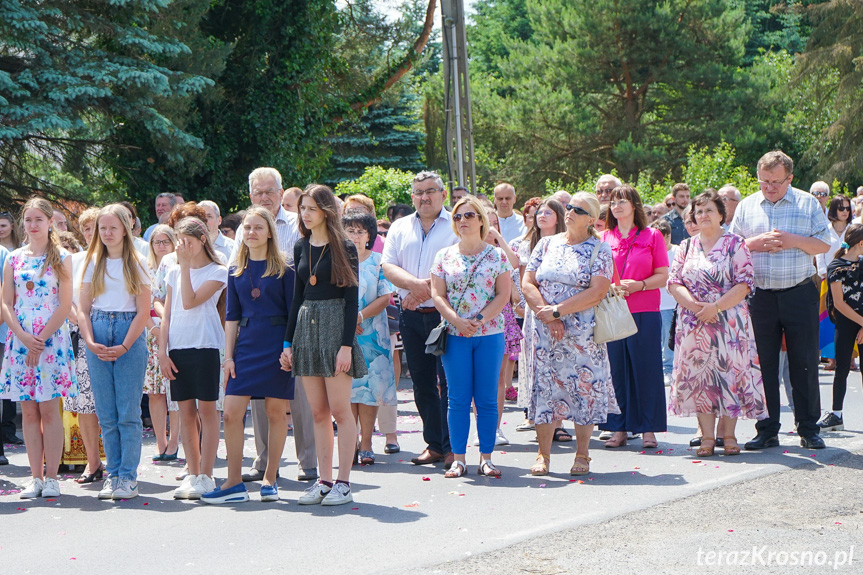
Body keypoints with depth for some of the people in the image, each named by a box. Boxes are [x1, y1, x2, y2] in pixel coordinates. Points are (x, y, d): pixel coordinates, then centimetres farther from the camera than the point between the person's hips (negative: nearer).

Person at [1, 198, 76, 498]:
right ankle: (35, 477, 9)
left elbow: (65, 305, -5)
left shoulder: (61, 258, 0)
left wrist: (41, 339, -12)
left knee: (49, 410, -4)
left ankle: (51, 476, 1)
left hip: (51, 340, -3)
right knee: (29, 411, 4)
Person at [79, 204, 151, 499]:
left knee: (128, 413, -3)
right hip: (98, 338, 3)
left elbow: (144, 311, -3)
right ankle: (113, 473, 12)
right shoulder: (93, 262, 11)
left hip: (130, 336, -3)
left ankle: (128, 476, 2)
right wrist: (90, 342, -8)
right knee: (106, 414, 5)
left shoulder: (136, 263, 2)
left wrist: (124, 347, -13)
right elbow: (83, 308, 8)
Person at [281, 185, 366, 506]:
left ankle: (343, 483, 1)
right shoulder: (301, 248, 12)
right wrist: (288, 341, 13)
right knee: (318, 412, 6)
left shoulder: (343, 248, -5)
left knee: (339, 410, -4)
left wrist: (347, 344, -15)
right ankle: (324, 481, 10)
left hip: (335, 326, -6)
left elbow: (352, 299, -8)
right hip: (306, 326, 6)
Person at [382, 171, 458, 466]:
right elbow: (388, 266, 4)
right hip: (412, 318, 5)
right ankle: (434, 444, 16)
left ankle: (452, 447, 0)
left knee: (449, 382, -6)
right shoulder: (399, 228, 15)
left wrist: (429, 289, -17)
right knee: (423, 384, 8)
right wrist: (415, 284, -13)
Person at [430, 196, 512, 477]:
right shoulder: (444, 256, 7)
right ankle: (458, 459, 6)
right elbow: (437, 294, 2)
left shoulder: (496, 256, 4)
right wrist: (457, 320, -14)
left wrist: (481, 320, -14)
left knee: (487, 399, 2)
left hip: (490, 333, 0)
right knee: (458, 399, 1)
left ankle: (486, 458, 8)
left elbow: (503, 294, -1)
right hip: (455, 335, 1)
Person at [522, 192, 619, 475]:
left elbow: (597, 292, -12)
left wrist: (558, 310, -15)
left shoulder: (600, 250, -1)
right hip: (545, 330, 3)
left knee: (585, 388, 0)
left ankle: (582, 455, 11)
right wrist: (546, 315, -9)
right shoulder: (547, 244, 11)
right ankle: (543, 455, 8)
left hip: (583, 332, -3)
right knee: (545, 386, 1)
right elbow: (528, 283, 5)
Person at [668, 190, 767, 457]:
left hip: (729, 322, -3)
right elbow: (674, 282, 5)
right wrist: (694, 305, -12)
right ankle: (707, 437, 6)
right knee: (698, 376, 0)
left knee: (729, 373, -4)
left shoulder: (735, 244, 1)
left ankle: (729, 435, 6)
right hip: (694, 325, 3)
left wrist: (715, 307, -16)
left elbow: (744, 285, -8)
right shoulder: (686, 247, 12)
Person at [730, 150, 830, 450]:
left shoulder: (808, 204, 3)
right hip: (759, 296, 2)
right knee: (763, 363, 4)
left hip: (799, 294, -2)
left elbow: (824, 244, 0)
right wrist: (756, 242, -10)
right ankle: (767, 430, 11)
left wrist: (793, 240, -15)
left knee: (804, 363, 1)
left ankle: (808, 429, 10)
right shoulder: (746, 206, 9)